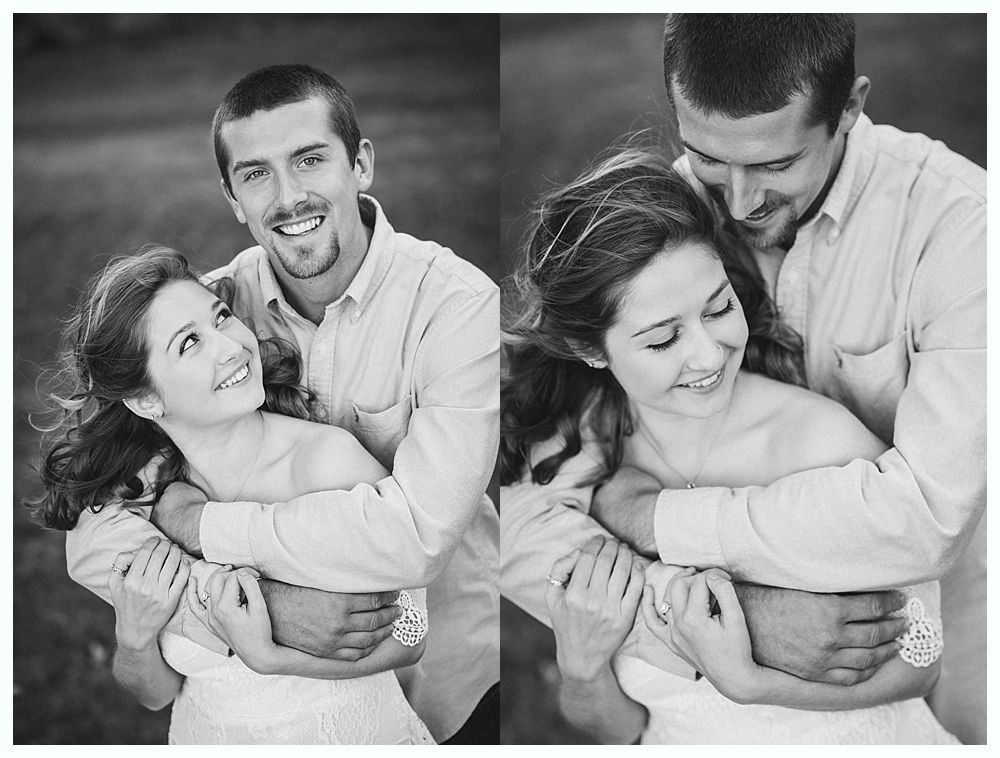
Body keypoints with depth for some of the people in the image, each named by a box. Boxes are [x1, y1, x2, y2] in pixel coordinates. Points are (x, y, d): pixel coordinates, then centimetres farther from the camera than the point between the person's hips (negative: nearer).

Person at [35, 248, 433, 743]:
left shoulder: (327, 459, -24)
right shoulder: (131, 497, -12)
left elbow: (408, 636, -16)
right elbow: (156, 693, -1)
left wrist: (265, 658, -27)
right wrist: (133, 641, -21)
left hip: (350, 735, -3)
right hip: (209, 738, 3)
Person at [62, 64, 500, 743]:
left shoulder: (457, 301, -22)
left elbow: (414, 533, -32)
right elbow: (95, 534, -17)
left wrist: (199, 521, -25)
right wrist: (257, 607, -33)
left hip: (451, 684, -2)